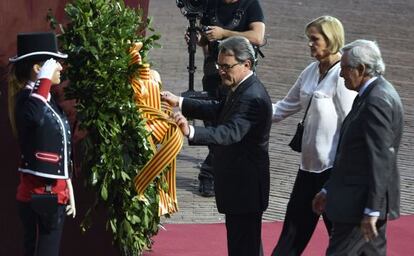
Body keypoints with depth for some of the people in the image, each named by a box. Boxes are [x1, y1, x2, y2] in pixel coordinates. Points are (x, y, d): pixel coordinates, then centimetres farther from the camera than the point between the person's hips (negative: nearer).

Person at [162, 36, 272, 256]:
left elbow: (231, 133, -39)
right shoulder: (242, 90, 8)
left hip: (245, 186, -11)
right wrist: (179, 103, 11)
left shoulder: (252, 98, -26)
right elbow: (218, 111, 20)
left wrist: (191, 132, -53)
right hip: (238, 182, 11)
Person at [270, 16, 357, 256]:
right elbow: (286, 107, 17)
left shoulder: (342, 76, -17)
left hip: (333, 167, -8)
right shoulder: (311, 72, 7)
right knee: (296, 221, 14)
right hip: (310, 164, 8)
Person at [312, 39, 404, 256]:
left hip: (361, 203, -10)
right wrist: (328, 191, 21)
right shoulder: (372, 94, 13)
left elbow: (381, 159, -23)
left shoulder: (377, 101, -20)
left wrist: (371, 211, -24)